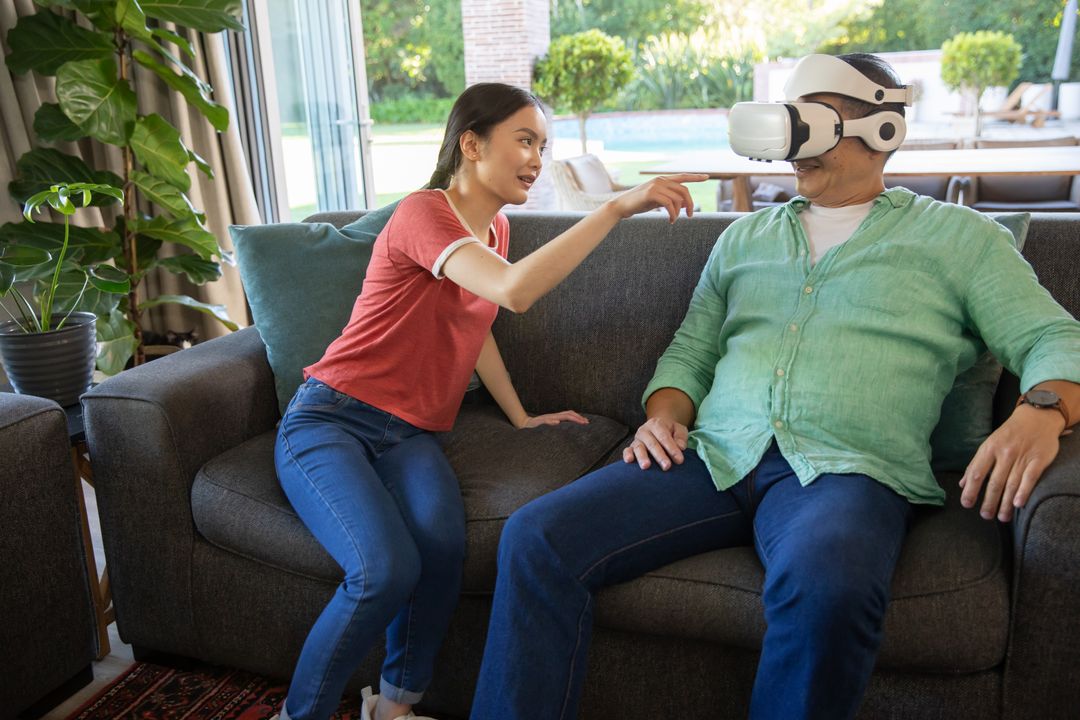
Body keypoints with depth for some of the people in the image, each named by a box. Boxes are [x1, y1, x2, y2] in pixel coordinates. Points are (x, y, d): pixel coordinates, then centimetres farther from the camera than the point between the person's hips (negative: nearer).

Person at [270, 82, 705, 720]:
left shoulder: (495, 229, 13)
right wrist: (617, 208, -29)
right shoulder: (424, 213, -13)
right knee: (387, 571, -29)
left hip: (410, 433, 6)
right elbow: (514, 291, -31)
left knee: (443, 545, -26)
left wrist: (522, 417, 21)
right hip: (330, 419, -6)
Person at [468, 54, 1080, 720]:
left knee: (826, 585, -40)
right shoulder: (746, 235, 26)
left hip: (846, 470, -3)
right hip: (714, 457, 4)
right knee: (536, 539, -19)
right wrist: (664, 415, 3)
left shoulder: (957, 235, 16)